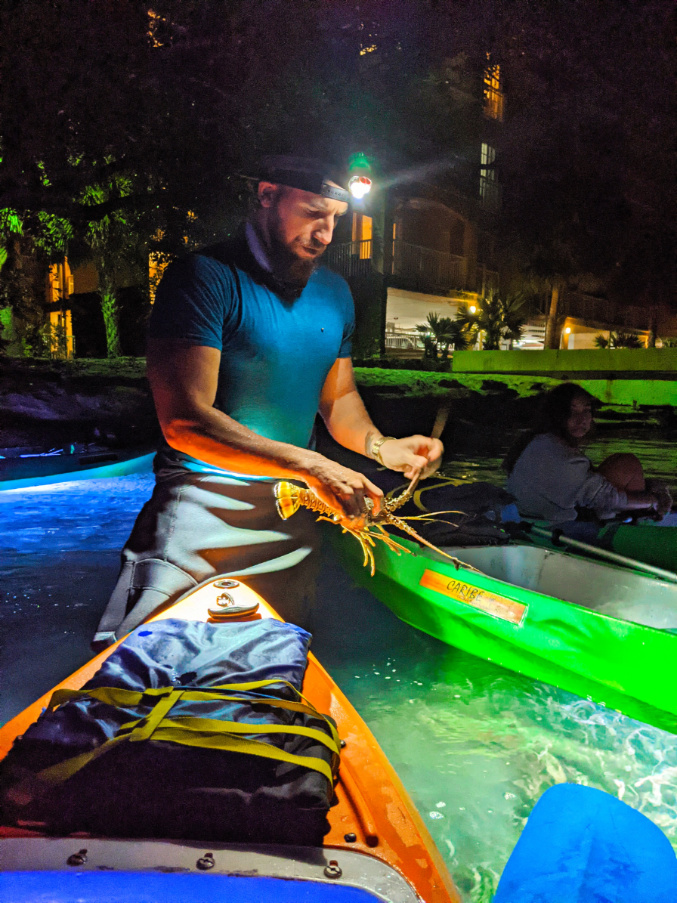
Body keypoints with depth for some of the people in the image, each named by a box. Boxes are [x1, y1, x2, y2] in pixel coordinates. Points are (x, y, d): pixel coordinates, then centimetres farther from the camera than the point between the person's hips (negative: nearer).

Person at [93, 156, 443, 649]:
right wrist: (311, 466, -30)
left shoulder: (334, 293, 8)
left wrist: (381, 446, -5)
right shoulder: (207, 278, -15)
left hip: (292, 515, 6)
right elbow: (185, 422, -24)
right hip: (204, 507, -6)